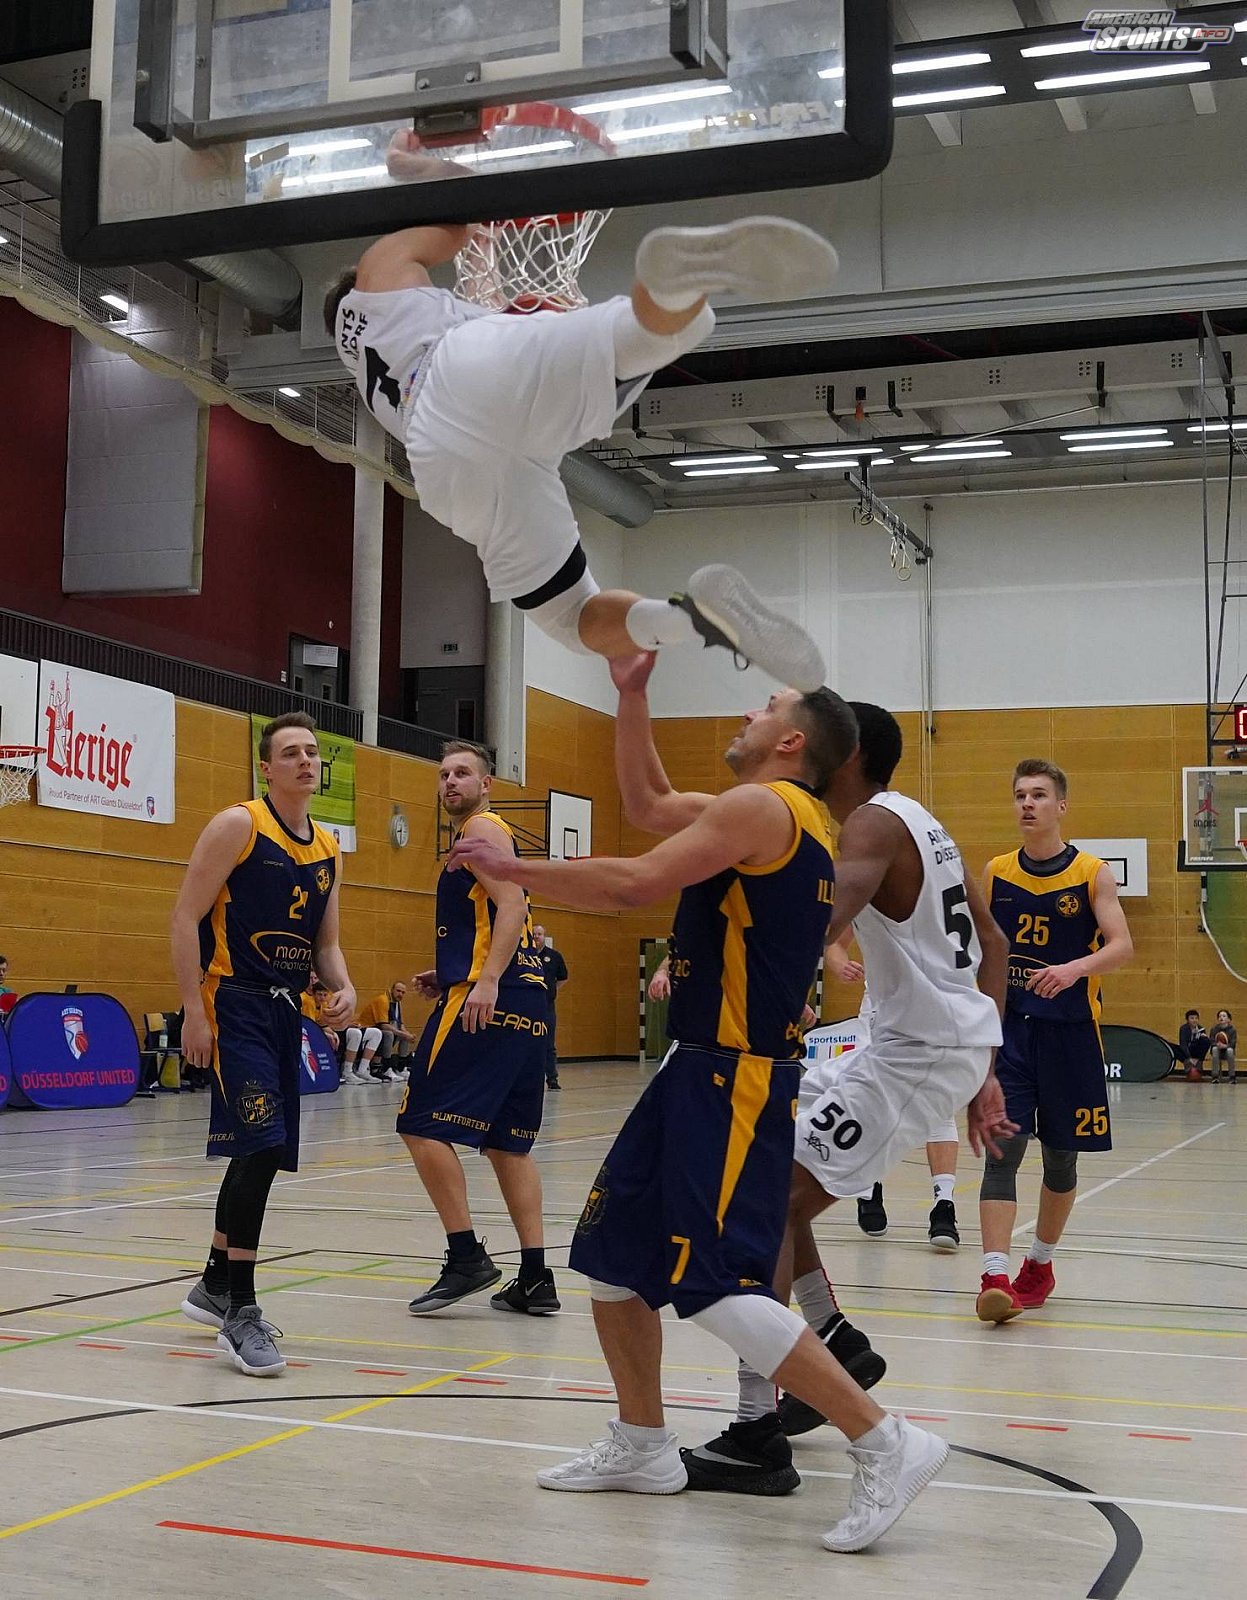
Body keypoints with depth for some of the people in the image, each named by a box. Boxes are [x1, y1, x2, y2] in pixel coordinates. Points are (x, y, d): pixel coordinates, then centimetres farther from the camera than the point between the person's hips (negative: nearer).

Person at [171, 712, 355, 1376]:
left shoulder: (328, 848, 12)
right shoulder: (238, 825, -8)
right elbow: (186, 917, -11)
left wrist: (343, 988, -1)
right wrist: (194, 1012, -17)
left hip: (285, 1009, 8)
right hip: (233, 1002, -8)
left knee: (261, 1152, 15)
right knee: (261, 1146, -18)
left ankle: (215, 1286, 32)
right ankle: (239, 1309, -10)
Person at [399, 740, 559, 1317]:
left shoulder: (483, 829, -3)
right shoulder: (486, 838, 26)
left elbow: (512, 906, -18)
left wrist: (486, 981, -27)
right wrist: (445, 980, 21)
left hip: (488, 1000, -10)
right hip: (524, 1003, 10)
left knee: (423, 1123, -7)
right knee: (506, 1140, 10)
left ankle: (466, 1256, -7)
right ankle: (535, 1278, 8)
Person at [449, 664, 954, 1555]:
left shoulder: (765, 806, -13)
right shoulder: (781, 818, 17)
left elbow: (631, 886, -21)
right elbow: (647, 803, 29)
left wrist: (507, 866, -10)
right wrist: (633, 695, 23)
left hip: (738, 1080, -10)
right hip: (701, 1070, 10)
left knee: (716, 1286, -15)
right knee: (611, 1252, 16)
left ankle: (887, 1447, -8)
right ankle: (644, 1447, 27)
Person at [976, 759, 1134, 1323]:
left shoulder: (1092, 873, -2)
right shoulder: (996, 872, 5)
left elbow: (1121, 946, -10)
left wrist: (1075, 968, -28)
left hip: (1069, 1029, 0)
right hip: (1007, 1025, 1)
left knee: (1061, 1156, 11)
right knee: (1002, 1149, -12)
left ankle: (1040, 1264, 31)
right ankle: (995, 1277, -18)